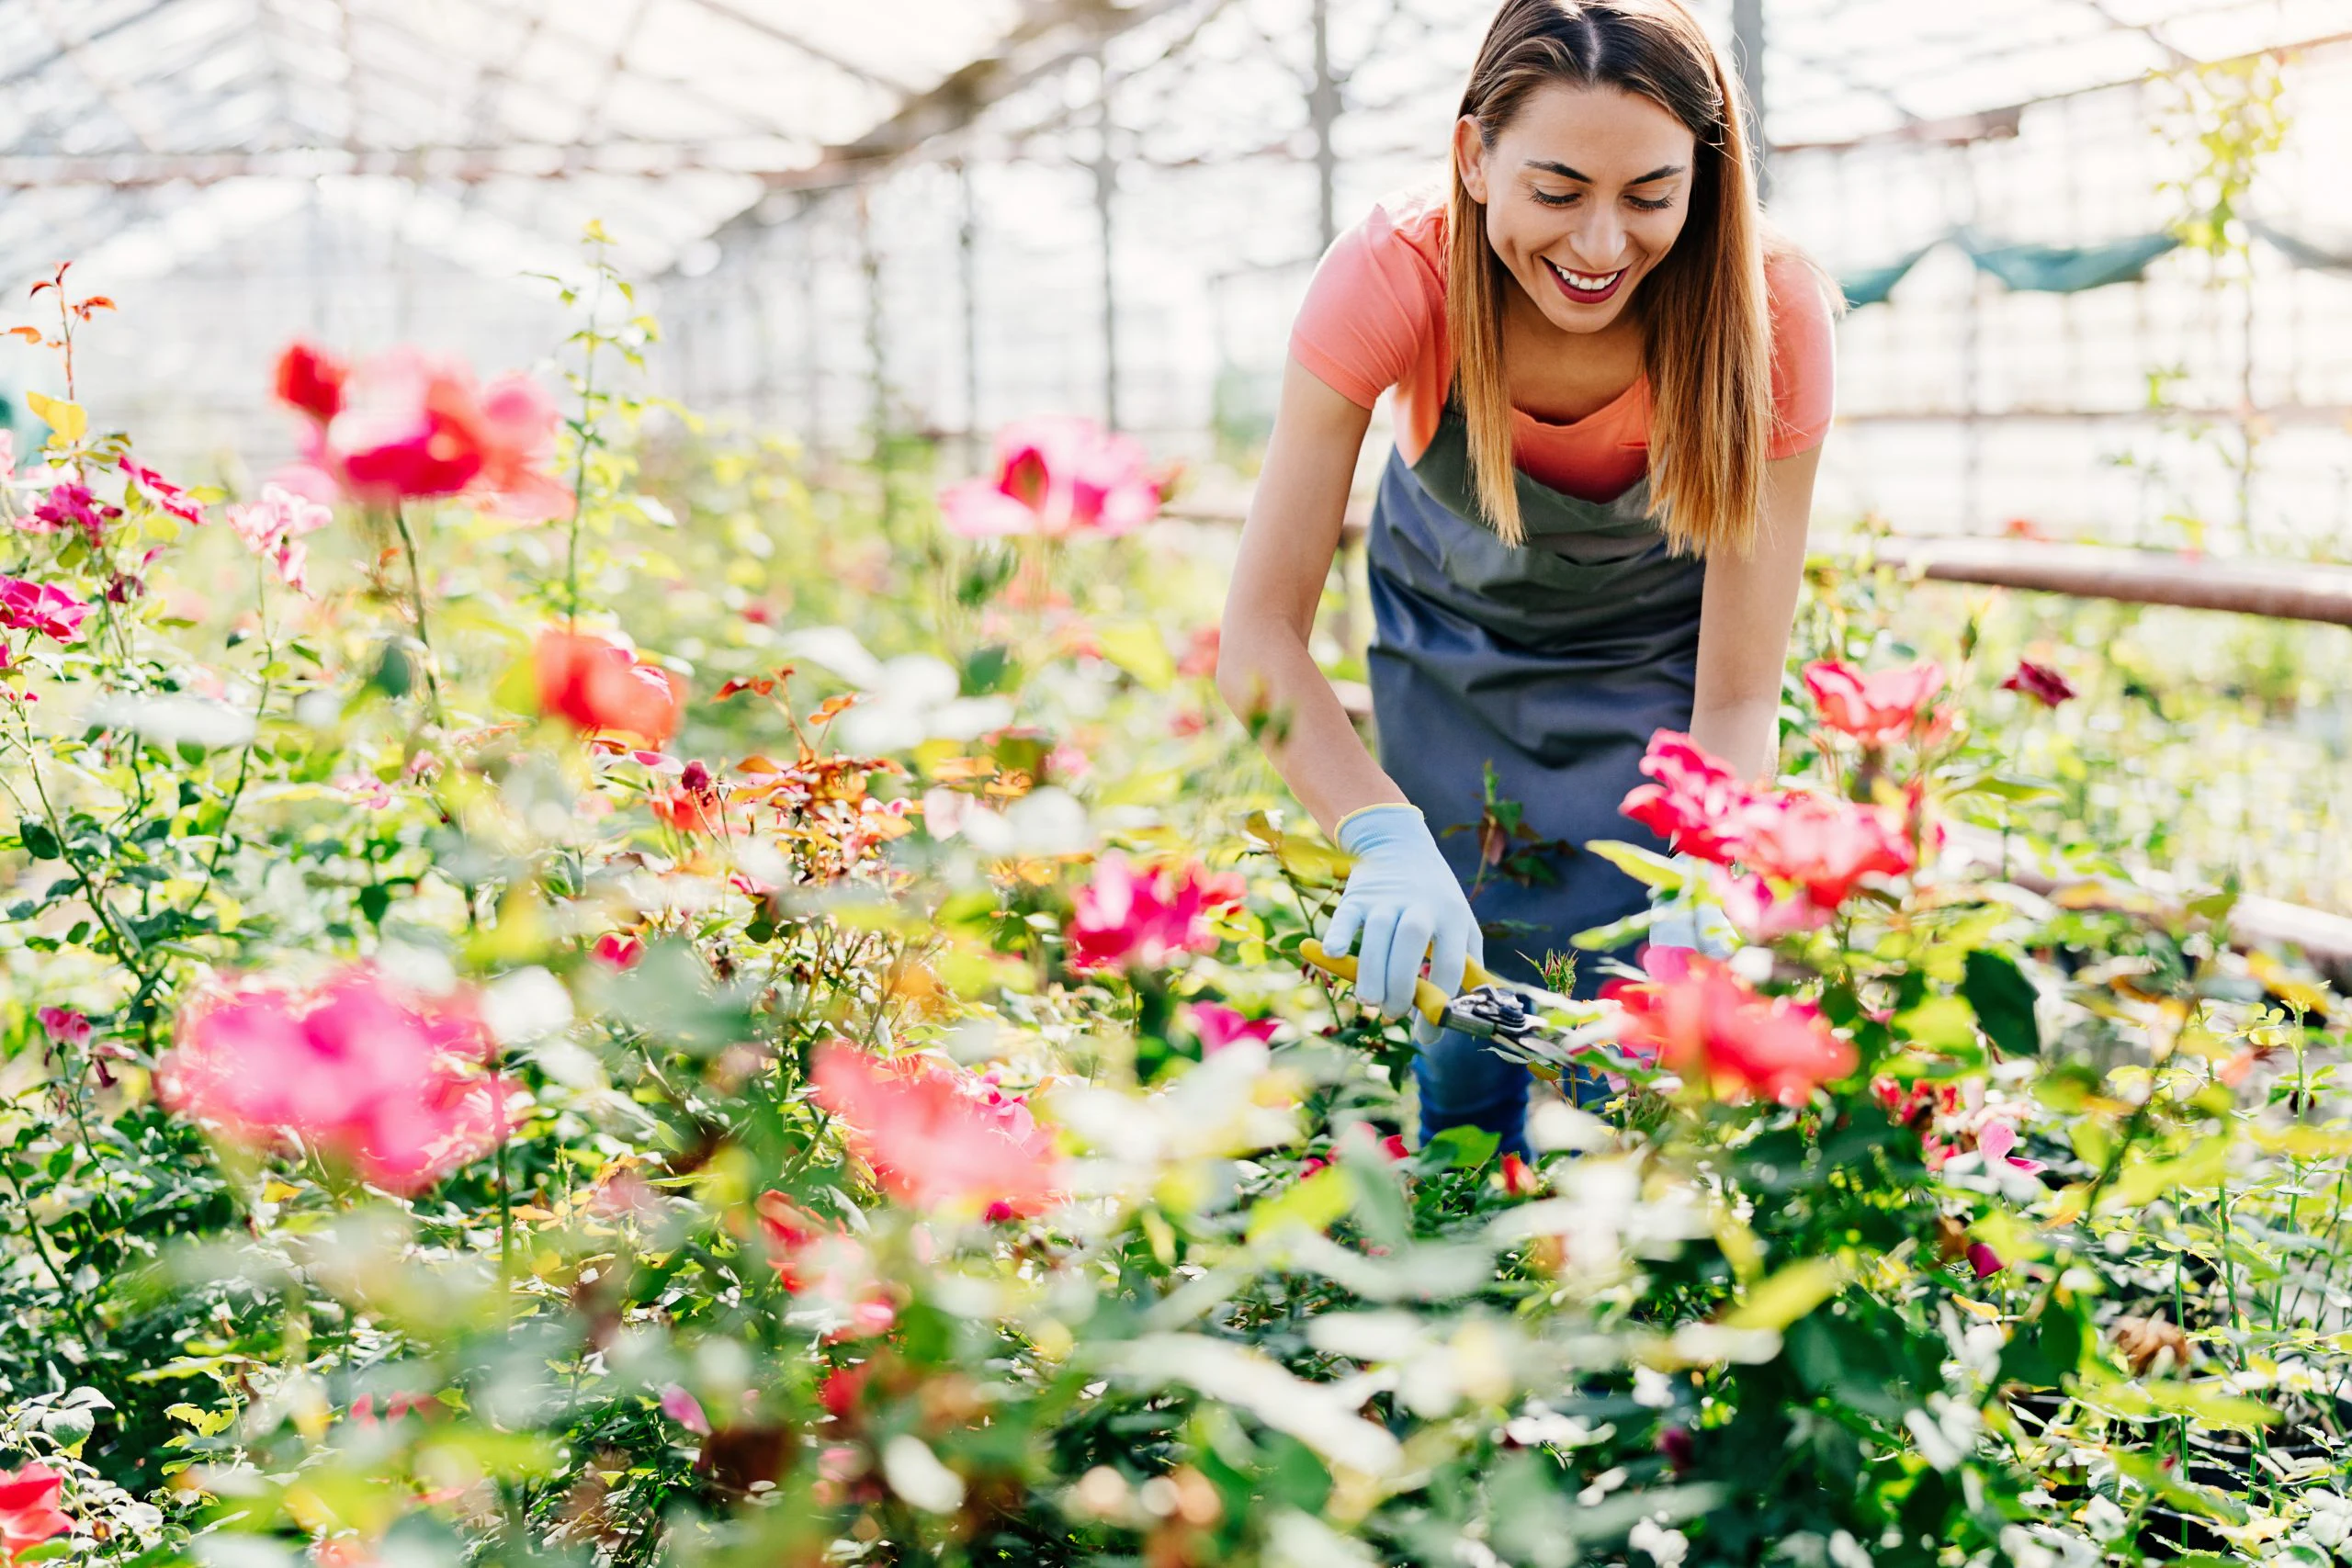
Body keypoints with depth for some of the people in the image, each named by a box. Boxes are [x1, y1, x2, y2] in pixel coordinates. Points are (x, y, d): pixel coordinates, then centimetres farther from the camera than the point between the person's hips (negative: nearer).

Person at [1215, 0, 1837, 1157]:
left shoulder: (1768, 314, -32)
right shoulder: (1393, 279, -34)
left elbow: (1738, 696, -28)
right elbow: (1261, 630, -33)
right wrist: (1388, 840, -49)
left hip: (1657, 660, 0)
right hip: (1455, 640, 0)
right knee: (1467, 1023, -4)